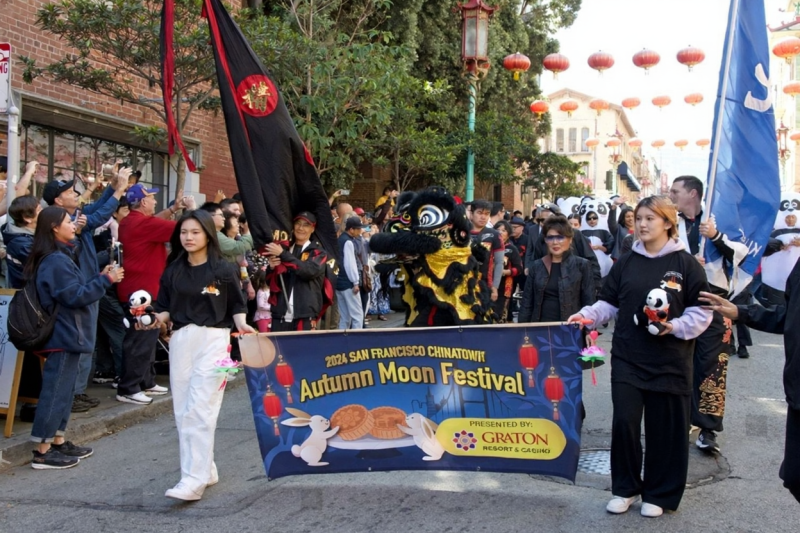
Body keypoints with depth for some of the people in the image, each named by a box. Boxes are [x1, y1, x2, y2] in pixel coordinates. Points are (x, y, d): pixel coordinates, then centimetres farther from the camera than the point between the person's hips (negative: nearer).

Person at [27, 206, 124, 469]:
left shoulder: (60, 257, 14)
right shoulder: (56, 261, -18)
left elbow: (75, 289, 17)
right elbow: (76, 297, -21)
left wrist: (100, 277, 8)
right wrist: (106, 280, -17)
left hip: (67, 334, 11)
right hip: (64, 335, -11)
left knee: (63, 389, 15)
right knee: (55, 391, -6)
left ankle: (57, 442, 23)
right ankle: (42, 452, 0)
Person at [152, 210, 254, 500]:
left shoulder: (223, 269, -2)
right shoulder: (172, 271, 9)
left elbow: (237, 306, 3)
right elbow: (166, 308, 10)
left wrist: (241, 324, -14)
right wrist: (158, 319, -10)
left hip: (212, 339, -5)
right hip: (180, 340, 5)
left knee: (200, 411, -12)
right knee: (183, 411, 7)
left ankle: (194, 479, -12)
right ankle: (206, 469, 21)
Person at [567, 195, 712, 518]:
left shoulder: (686, 264, -3)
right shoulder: (626, 263, 7)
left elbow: (702, 311, -4)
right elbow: (609, 303, 10)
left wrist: (676, 327, -18)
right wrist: (588, 316, -7)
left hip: (669, 361, -2)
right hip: (627, 358, 2)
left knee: (665, 428, 6)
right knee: (624, 421, 0)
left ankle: (659, 494, 23)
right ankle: (625, 487, 19)